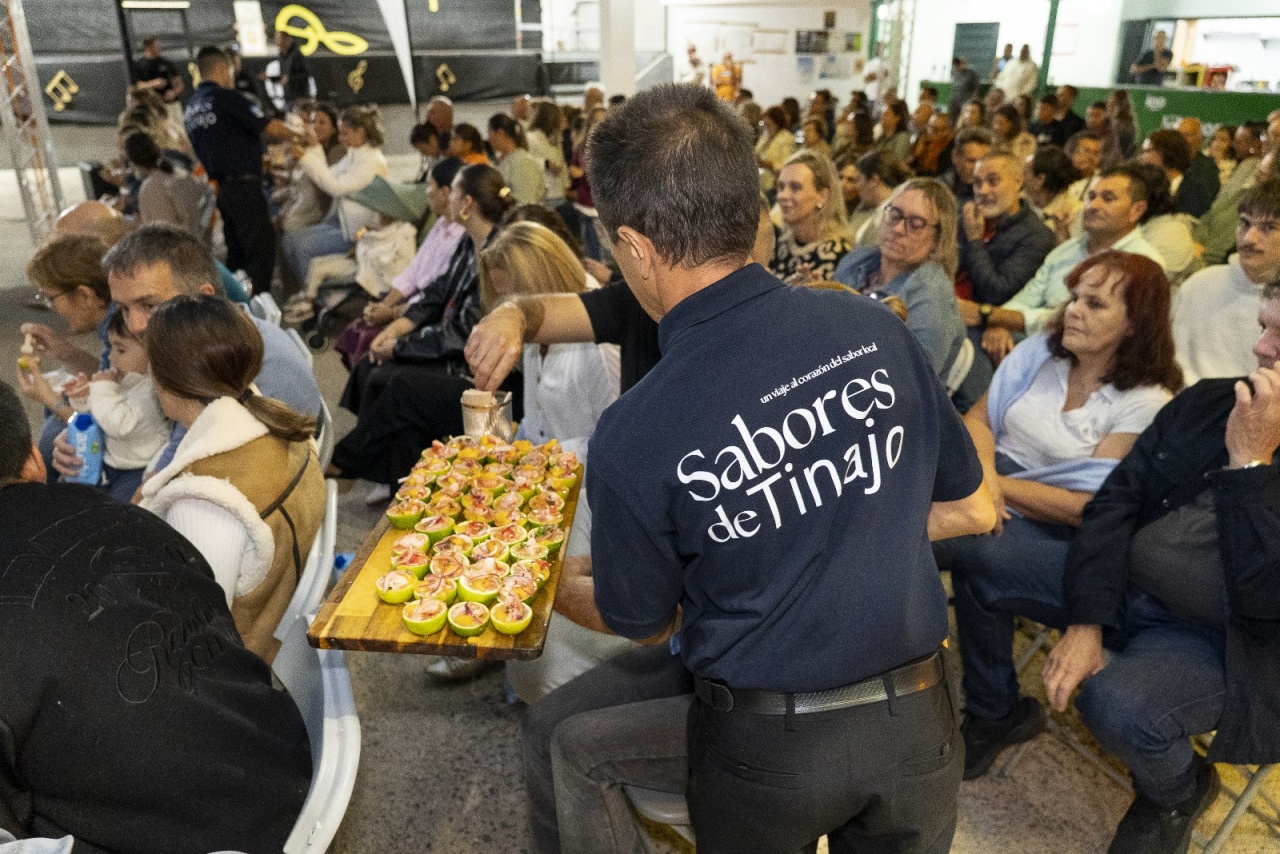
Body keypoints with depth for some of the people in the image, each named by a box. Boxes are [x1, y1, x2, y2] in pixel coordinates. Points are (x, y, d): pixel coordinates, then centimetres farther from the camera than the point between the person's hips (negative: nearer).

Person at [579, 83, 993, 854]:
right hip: (913, 722, 3)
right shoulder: (874, 326, -14)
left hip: (765, 746, -2)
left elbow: (641, 624, -4)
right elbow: (974, 508, 0)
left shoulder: (632, 437, -23)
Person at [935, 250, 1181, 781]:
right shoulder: (1040, 351, 9)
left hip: (1064, 541, -4)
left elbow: (1091, 508, -12)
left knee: (978, 552, -33)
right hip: (998, 495, 4)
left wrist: (999, 485, -19)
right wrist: (982, 471, -16)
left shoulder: (1147, 403, -6)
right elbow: (978, 418, 4)